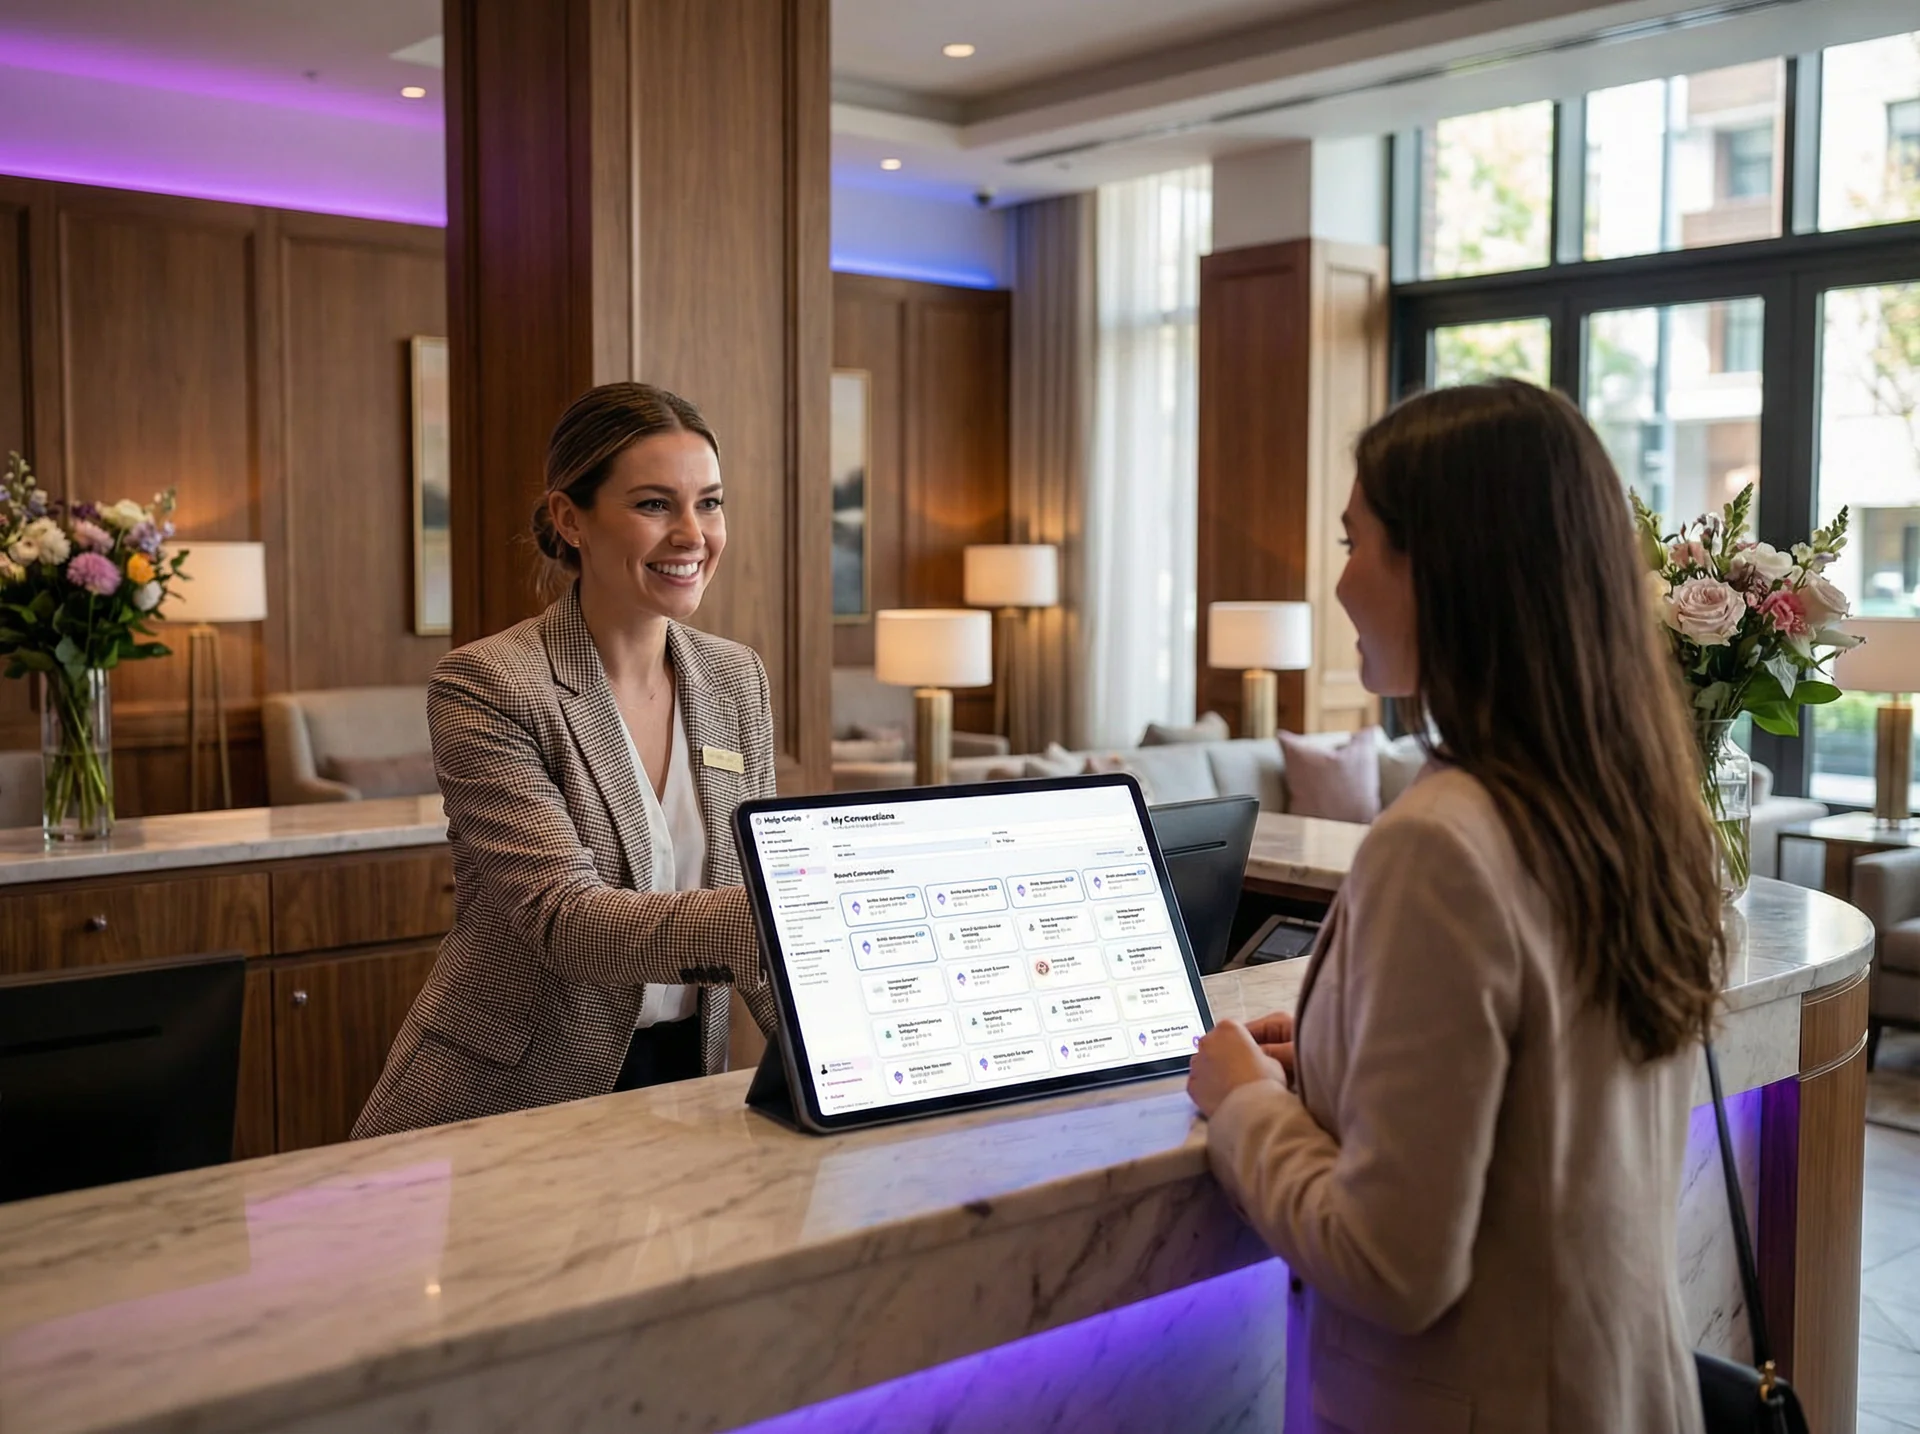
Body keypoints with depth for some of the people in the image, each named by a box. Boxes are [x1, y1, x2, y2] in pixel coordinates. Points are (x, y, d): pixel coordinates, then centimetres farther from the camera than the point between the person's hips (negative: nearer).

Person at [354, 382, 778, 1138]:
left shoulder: (737, 679, 4)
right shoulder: (484, 684, -13)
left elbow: (757, 898, 7)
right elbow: (567, 919, -23)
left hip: (680, 1081, 4)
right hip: (501, 1102, -4)